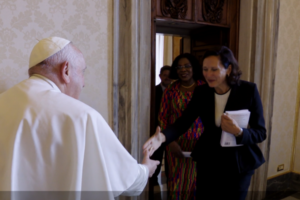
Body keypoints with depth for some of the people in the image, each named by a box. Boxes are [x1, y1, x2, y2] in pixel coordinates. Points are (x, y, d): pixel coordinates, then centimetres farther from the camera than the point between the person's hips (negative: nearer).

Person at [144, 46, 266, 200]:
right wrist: (162, 136, -33)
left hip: (238, 164, -2)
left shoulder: (248, 90, -14)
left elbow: (261, 133, -11)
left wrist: (238, 132, -31)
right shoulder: (201, 92, -6)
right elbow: (183, 122, -13)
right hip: (207, 161, 2)